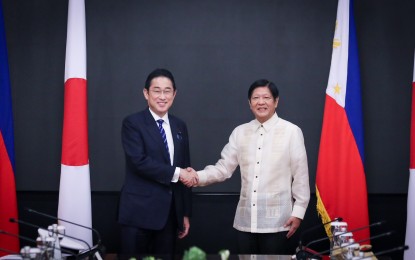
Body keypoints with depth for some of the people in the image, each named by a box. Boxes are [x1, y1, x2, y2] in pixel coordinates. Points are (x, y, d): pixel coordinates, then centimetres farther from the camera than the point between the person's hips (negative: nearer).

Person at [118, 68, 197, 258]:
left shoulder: (180, 126, 13)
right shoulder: (132, 123, -4)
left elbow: (185, 170, 14)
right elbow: (139, 162, -17)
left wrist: (186, 213, 12)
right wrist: (175, 173, -13)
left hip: (171, 212, 5)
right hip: (139, 212, -5)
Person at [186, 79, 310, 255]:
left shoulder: (291, 131, -4)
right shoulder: (240, 132, 7)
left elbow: (300, 176, -3)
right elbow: (224, 168, 4)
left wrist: (298, 212, -4)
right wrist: (198, 177, -13)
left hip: (276, 221, -3)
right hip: (245, 220, 4)